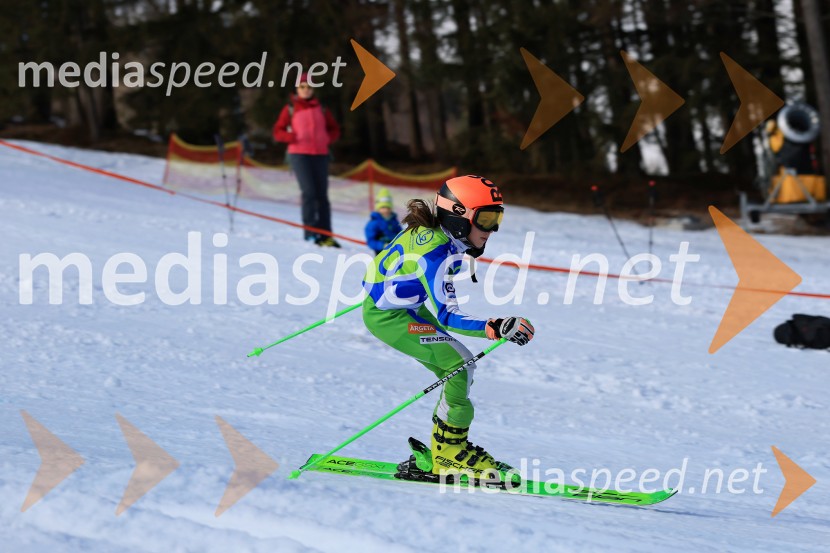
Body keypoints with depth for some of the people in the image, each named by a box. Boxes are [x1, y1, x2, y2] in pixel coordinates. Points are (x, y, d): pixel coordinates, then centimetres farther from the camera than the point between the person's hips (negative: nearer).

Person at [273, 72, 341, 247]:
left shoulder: (320, 109, 14)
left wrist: (327, 139, 1)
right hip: (299, 154, -3)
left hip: (320, 155, 3)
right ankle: (310, 233, -15)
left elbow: (334, 129, 21)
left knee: (322, 194, 1)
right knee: (309, 191, -14)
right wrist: (293, 137, -13)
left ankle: (326, 235, 1)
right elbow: (278, 132, 6)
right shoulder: (290, 109, 6)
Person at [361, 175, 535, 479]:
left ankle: (446, 447, 12)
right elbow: (446, 316, -35)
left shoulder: (432, 230, -5)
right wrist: (497, 328, -46)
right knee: (460, 364, -15)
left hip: (404, 306, 10)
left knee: (458, 372, 7)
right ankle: (449, 454, -7)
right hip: (386, 316, -10)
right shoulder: (437, 254, -31)